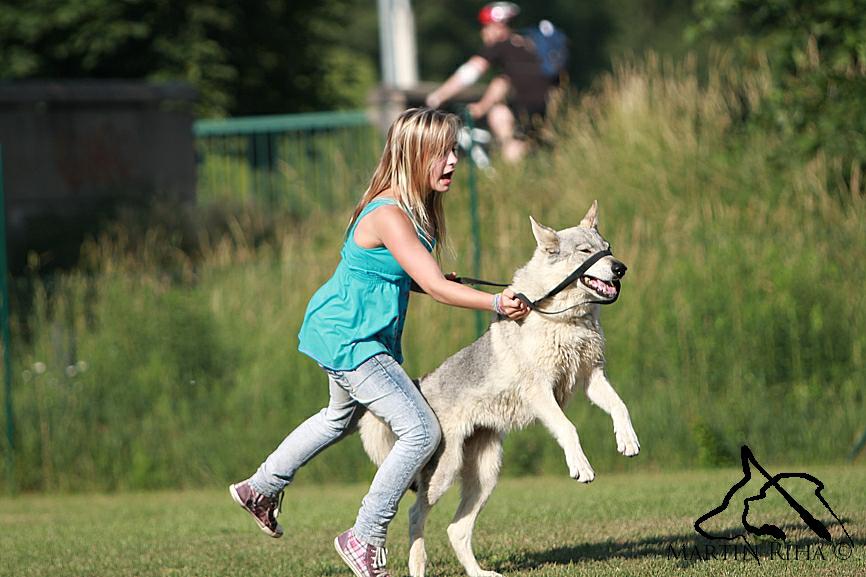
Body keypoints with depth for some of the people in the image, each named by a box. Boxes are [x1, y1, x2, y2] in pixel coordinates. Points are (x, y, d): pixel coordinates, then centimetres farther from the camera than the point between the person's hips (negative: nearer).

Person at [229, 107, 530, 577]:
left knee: (342, 416, 33)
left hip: (346, 334, 11)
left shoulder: (413, 208, 3)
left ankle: (260, 489, 51)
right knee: (421, 432, -13)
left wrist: (443, 285, 1)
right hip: (350, 340, -11)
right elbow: (434, 286, -30)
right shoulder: (388, 215, -27)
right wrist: (496, 304, -32)